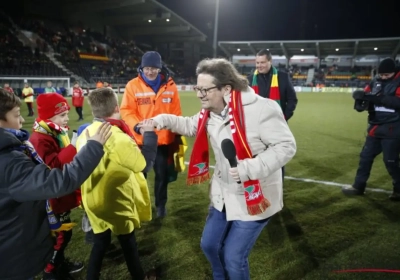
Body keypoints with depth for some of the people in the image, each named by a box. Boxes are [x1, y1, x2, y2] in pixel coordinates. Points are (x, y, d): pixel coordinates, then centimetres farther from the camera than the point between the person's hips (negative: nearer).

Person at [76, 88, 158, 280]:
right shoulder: (118, 137, -28)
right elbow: (144, 164, -20)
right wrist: (149, 135, -11)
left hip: (95, 201, 6)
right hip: (117, 203, -6)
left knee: (100, 243, 21)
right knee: (128, 243, 16)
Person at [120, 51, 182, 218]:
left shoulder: (170, 86, -1)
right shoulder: (133, 85, -6)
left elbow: (176, 112, 5)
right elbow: (126, 110, -6)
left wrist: (177, 133, 8)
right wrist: (136, 125, -23)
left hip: (163, 139, 1)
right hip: (140, 139, -1)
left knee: (162, 174, 13)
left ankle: (161, 205, 33)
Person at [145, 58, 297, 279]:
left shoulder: (261, 109, -28)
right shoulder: (210, 111, -3)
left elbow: (286, 146, -23)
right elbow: (191, 126, 15)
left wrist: (248, 168, -32)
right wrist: (164, 120, -1)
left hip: (253, 197, -7)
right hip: (224, 194, 8)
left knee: (234, 257, 3)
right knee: (209, 245, 20)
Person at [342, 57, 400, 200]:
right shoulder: (376, 81, 7)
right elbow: (363, 93, 6)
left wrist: (377, 98, -32)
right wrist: (360, 98, -17)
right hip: (375, 127, 6)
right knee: (365, 156, 10)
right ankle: (358, 186, 21)